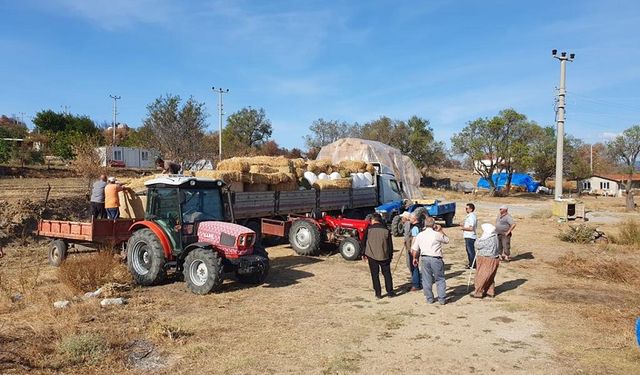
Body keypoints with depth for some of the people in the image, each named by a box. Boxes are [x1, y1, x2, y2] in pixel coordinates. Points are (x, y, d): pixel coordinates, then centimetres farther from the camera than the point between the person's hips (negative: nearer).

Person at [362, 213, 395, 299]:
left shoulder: (369, 230, -5)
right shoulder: (386, 230, -2)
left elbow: (364, 243, 0)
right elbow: (390, 244, 3)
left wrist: (364, 254, 10)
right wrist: (391, 255, 13)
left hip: (372, 256, -1)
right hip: (384, 256, 1)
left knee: (375, 275, 7)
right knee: (387, 274, 13)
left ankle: (378, 294, 9)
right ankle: (390, 292, 16)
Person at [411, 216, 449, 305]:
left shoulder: (420, 235, 3)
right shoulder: (437, 234, -9)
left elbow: (414, 249, 7)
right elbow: (447, 240, 8)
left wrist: (415, 258, 21)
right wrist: (441, 230, 12)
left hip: (424, 259, 3)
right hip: (436, 259, -3)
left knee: (426, 280, 11)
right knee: (440, 279, 9)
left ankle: (429, 299, 17)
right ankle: (442, 299, 10)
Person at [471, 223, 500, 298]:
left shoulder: (488, 239, -23)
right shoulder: (494, 237, 5)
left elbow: (477, 245, -11)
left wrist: (478, 240, 6)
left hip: (487, 260, -9)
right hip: (494, 259, 9)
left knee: (481, 276, 1)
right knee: (490, 277, 19)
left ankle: (478, 292, 8)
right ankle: (490, 292, 26)